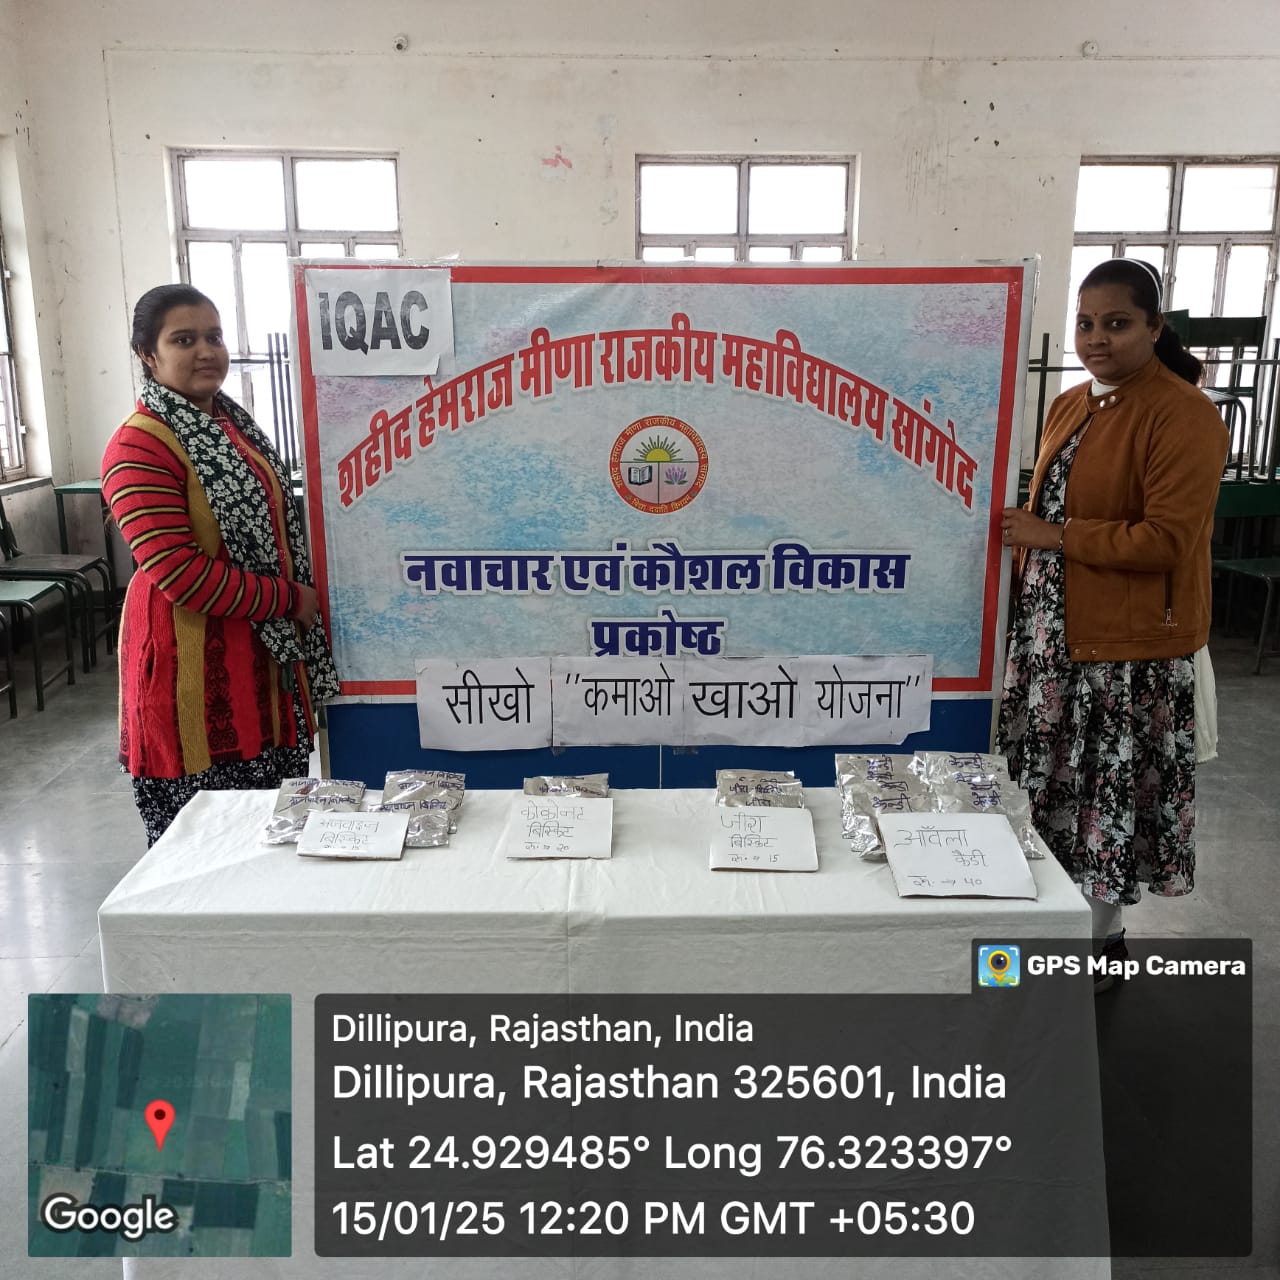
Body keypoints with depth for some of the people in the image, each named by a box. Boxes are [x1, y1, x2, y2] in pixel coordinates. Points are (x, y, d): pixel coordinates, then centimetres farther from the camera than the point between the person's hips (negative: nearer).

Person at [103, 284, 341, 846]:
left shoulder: (233, 422, 12)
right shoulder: (139, 448, -15)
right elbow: (179, 574, -21)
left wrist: (300, 600, 15)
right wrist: (289, 599, -14)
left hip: (266, 649, 8)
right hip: (193, 660, -8)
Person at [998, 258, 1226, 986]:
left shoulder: (1183, 415, -14)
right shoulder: (1071, 405, 11)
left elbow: (1167, 541, -21)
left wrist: (1052, 535, -19)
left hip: (1127, 646, -7)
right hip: (1052, 633, 8)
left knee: (1108, 790, 5)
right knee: (1058, 782, 15)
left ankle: (1101, 937, 22)